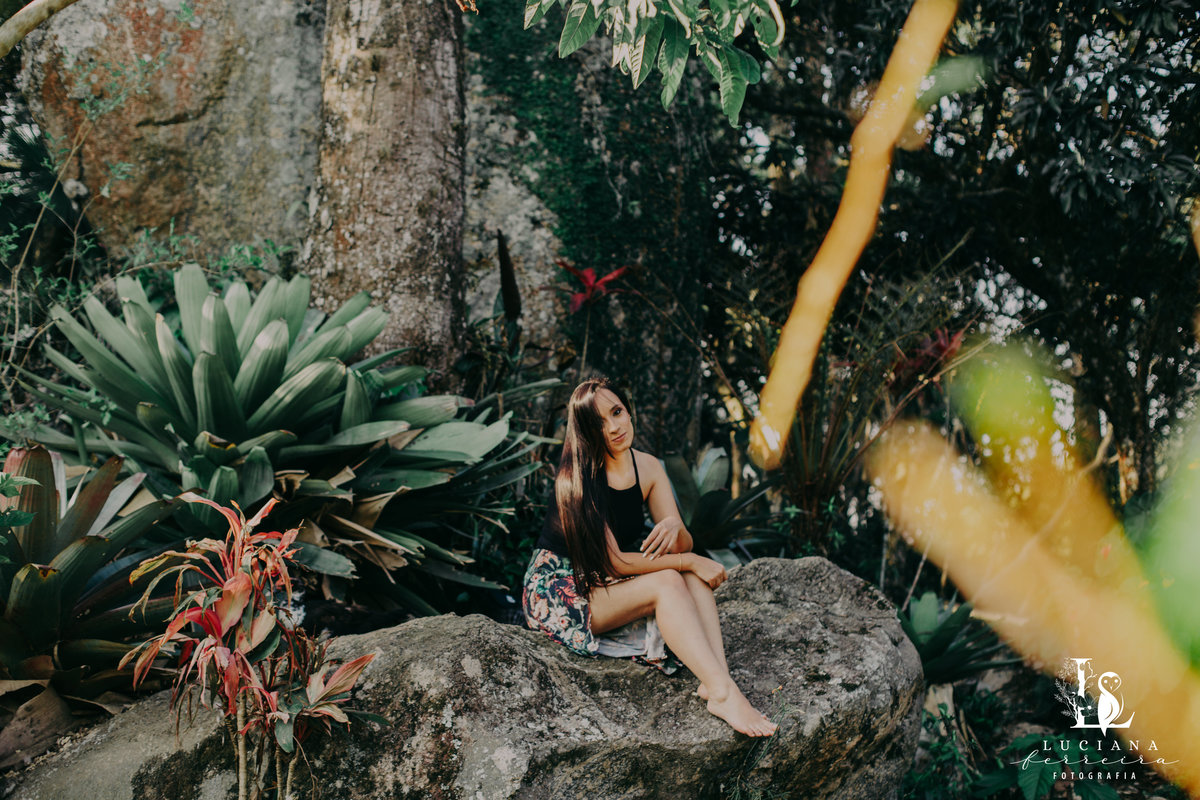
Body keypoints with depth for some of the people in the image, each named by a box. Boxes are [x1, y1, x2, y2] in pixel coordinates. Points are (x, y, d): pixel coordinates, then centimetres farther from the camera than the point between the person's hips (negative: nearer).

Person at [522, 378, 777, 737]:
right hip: (560, 590, -7)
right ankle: (723, 693, -38)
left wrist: (674, 527, -28)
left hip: (606, 585, 7)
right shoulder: (576, 479, -21)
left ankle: (714, 684, -35)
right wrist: (691, 561, -23)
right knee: (667, 582, -29)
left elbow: (685, 546, -3)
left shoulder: (648, 467, 0)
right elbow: (614, 561, -24)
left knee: (693, 577, -19)